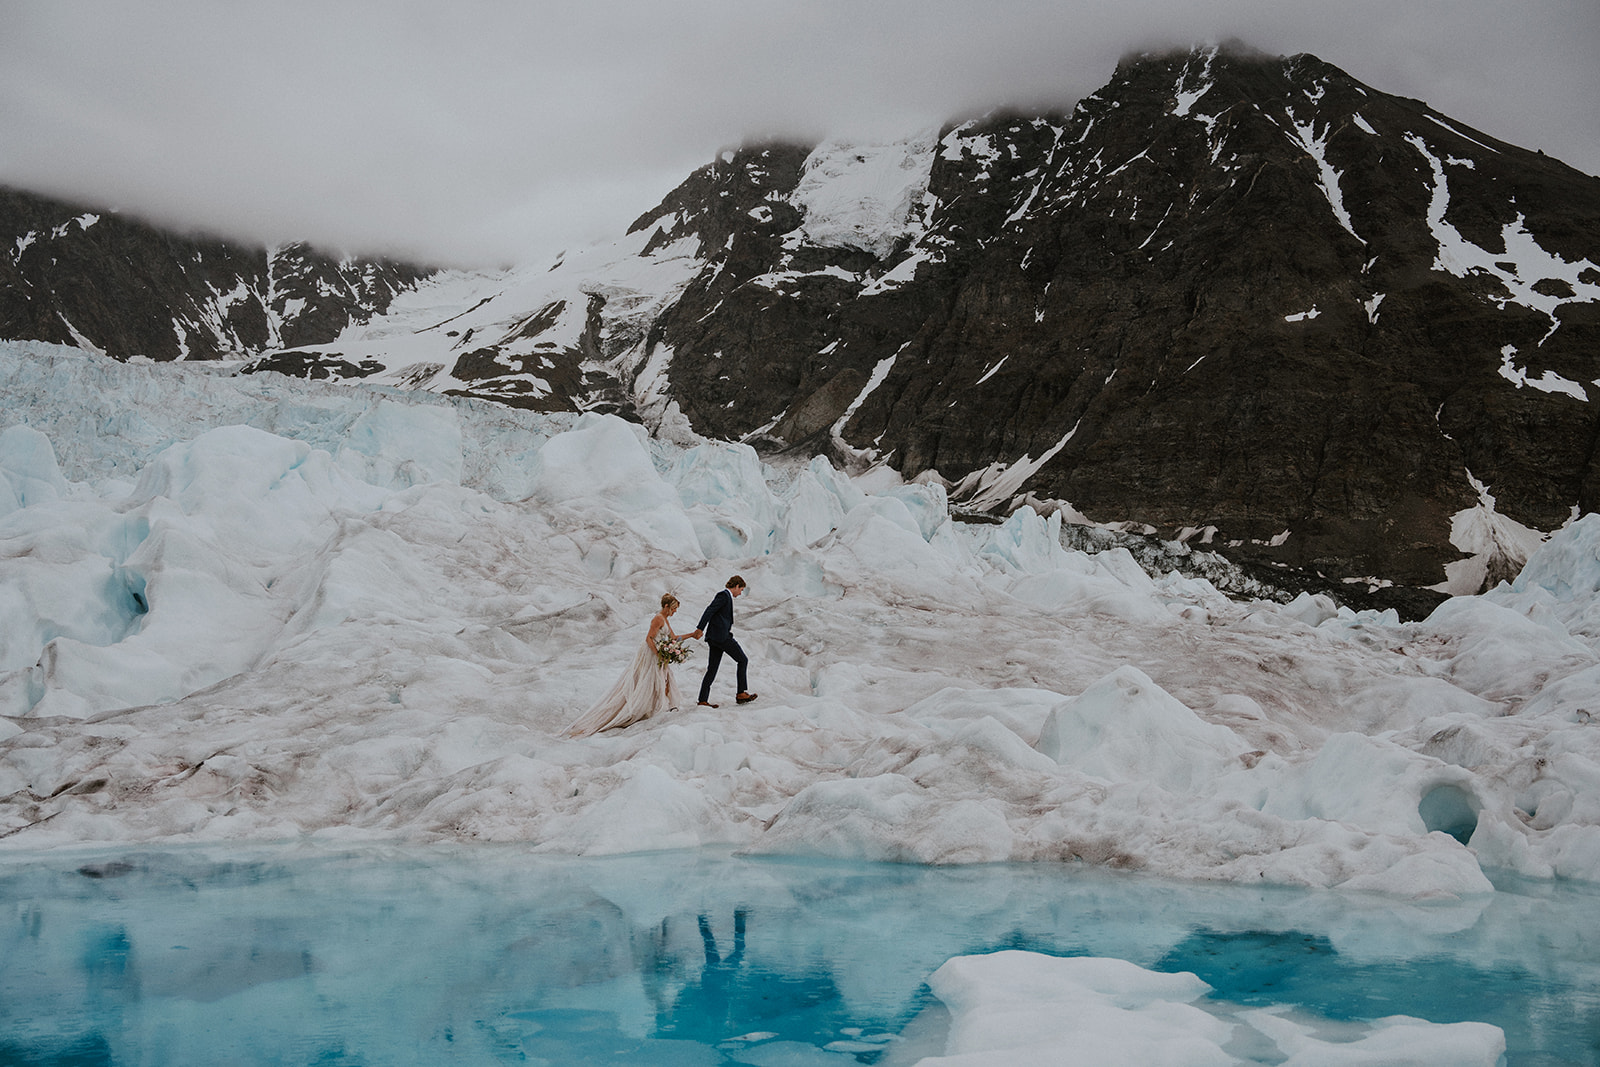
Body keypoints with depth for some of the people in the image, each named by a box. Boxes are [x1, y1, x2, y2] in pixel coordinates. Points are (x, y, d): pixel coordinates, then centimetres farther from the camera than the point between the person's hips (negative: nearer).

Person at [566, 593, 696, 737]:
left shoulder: (664, 619, 14)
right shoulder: (658, 619, -17)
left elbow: (673, 638, 19)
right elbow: (649, 639, -22)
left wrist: (692, 635, 18)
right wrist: (659, 655, -26)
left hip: (657, 656, 10)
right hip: (650, 655, -10)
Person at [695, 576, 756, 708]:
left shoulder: (726, 596, 22)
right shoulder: (724, 595, -8)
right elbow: (709, 611, -18)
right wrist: (700, 629, -24)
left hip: (714, 638, 10)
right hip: (721, 636, -10)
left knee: (712, 669, 6)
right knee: (743, 660, 0)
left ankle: (703, 700, 3)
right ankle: (741, 693, 1)